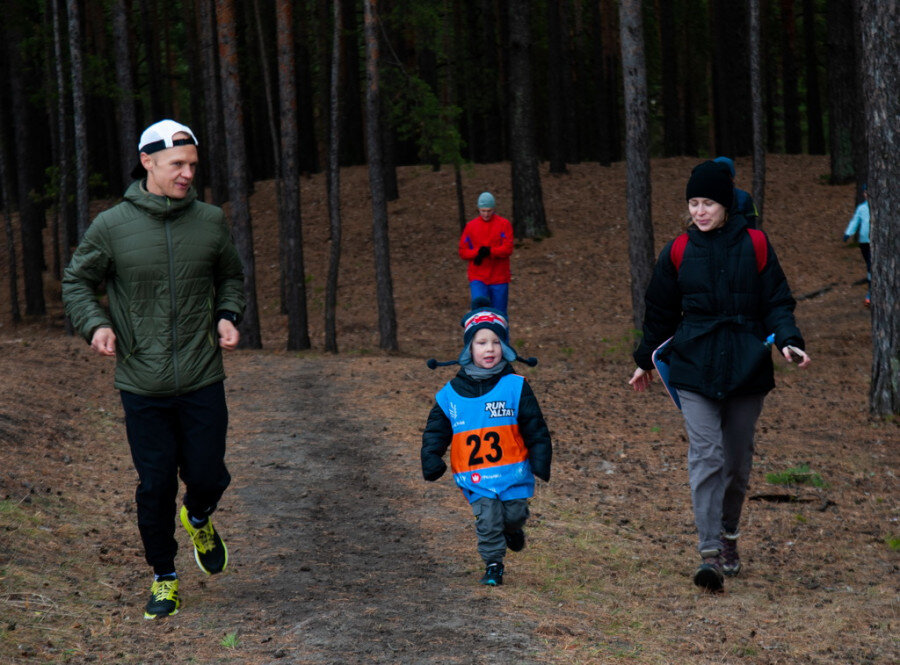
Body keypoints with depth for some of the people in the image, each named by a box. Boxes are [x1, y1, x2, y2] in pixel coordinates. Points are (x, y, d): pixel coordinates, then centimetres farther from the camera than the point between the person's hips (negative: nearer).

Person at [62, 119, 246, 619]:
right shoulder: (111, 227, -6)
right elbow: (76, 281, 8)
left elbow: (230, 277, 18)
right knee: (154, 486, 2)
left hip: (202, 381, 2)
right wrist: (95, 324, -9)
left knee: (207, 476, 2)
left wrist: (227, 316, 0)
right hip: (142, 386, -1)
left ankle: (198, 519, 39)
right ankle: (164, 578, 22)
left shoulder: (211, 222, 1)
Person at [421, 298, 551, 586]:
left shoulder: (515, 386, -4)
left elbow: (535, 428, 1)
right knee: (487, 520, -6)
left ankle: (513, 529, 43)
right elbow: (436, 430, 9)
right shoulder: (451, 393, 0)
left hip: (513, 471, 0)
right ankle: (493, 565, 10)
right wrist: (431, 459, -2)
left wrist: (540, 461, -3)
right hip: (476, 477, 0)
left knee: (514, 515, 8)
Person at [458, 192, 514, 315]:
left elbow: (507, 249, -9)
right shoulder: (471, 226, 6)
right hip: (477, 278, 1)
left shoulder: (504, 224, 0)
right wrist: (478, 252, -15)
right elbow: (463, 252, 4)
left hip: (499, 278, 0)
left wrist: (489, 251, -23)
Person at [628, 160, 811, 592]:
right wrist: (646, 360, 21)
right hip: (694, 367, 0)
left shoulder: (755, 246, 0)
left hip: (746, 366, 0)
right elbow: (661, 312, 14)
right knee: (706, 456, -13)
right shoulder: (678, 253, 4)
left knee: (738, 459, 9)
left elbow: (777, 302, 3)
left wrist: (788, 341, -14)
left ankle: (729, 534, 32)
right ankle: (709, 553, -15)